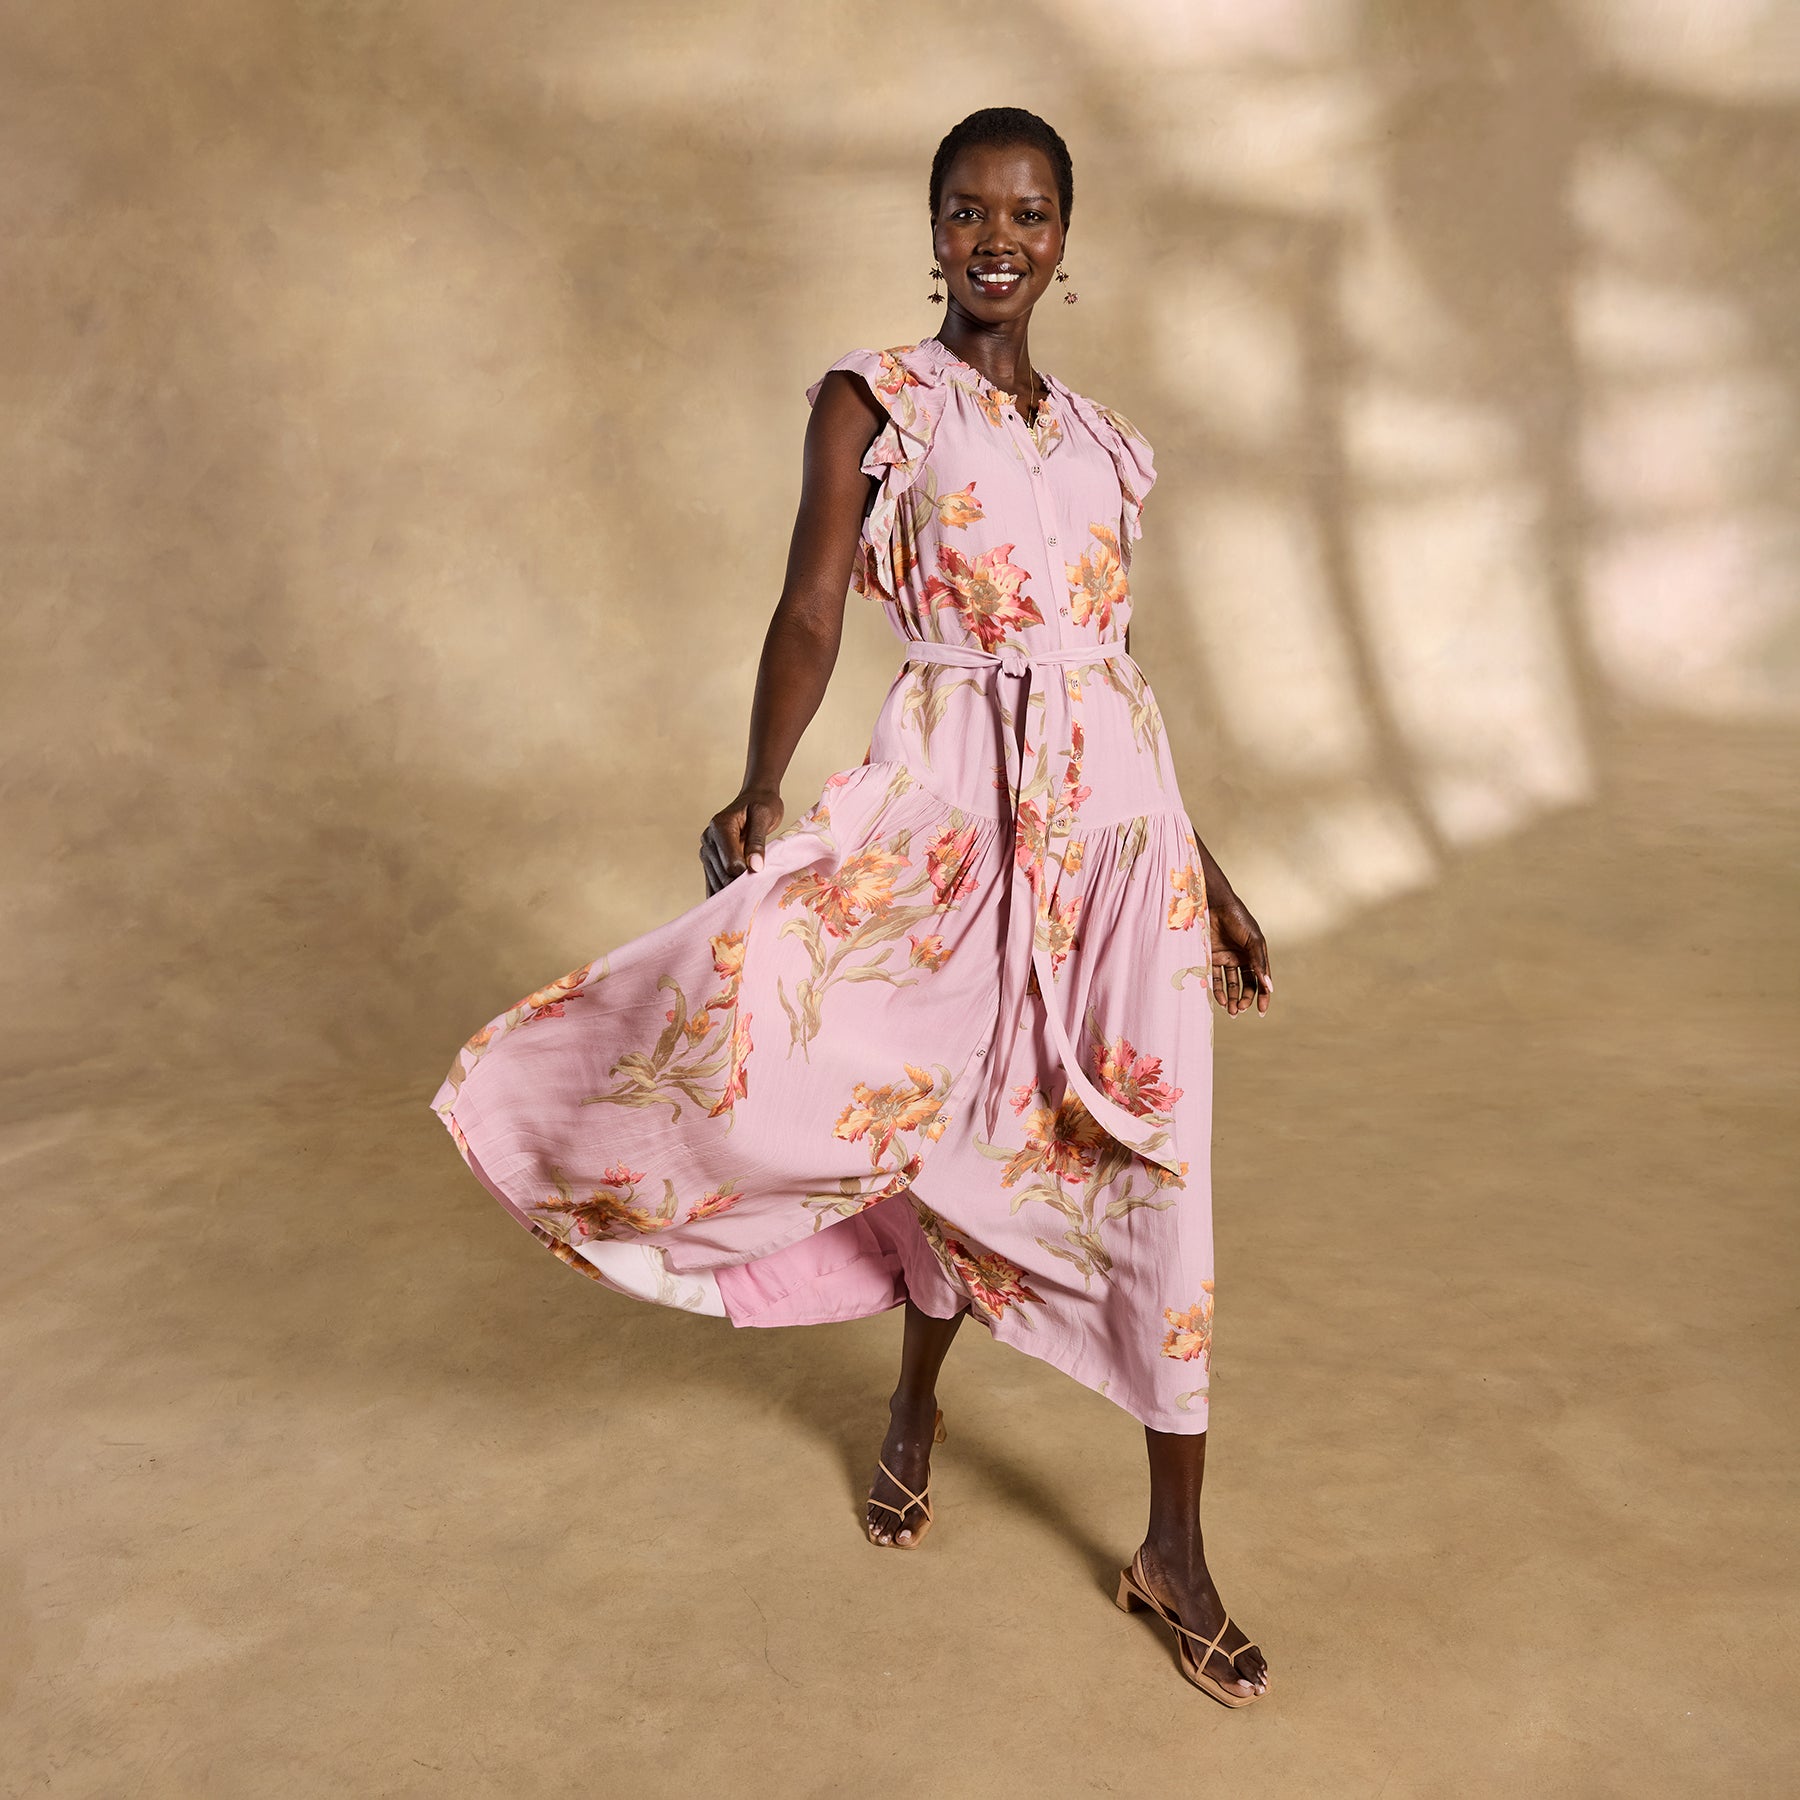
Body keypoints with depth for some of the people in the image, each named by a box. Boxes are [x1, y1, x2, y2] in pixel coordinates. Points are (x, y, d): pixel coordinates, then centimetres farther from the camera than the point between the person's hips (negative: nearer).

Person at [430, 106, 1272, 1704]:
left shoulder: (1097, 435, 14)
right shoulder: (873, 400, 2)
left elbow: (1117, 667, 16)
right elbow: (811, 611, -9)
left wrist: (1207, 872, 16)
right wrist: (761, 790, -26)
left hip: (1120, 803, 4)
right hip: (955, 798, -3)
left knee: (1151, 1158, 3)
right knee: (956, 1117, 4)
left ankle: (1176, 1547, 17)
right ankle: (917, 1409, 38)